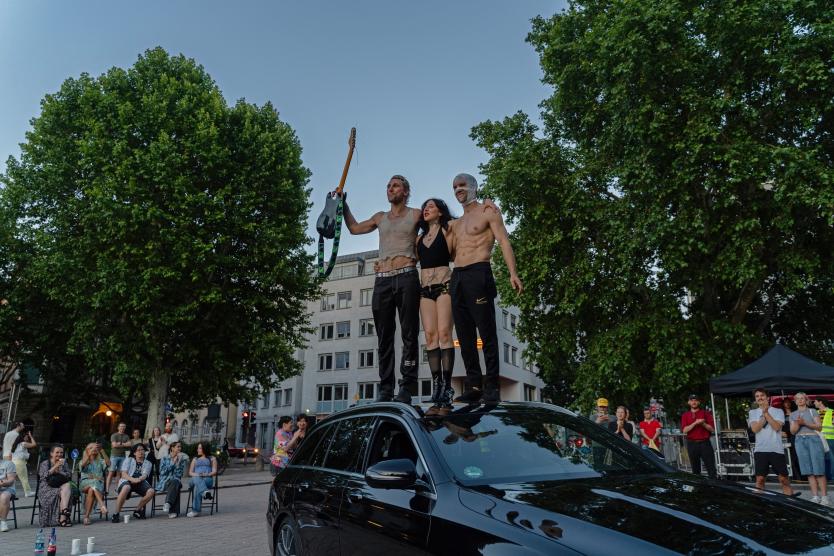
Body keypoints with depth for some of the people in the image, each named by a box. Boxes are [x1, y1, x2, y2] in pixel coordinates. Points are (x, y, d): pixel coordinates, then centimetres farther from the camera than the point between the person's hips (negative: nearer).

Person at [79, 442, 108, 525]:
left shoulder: (100, 461, 22)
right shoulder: (83, 461, 20)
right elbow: (83, 465, -6)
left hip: (98, 483, 1)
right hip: (85, 484, 0)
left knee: (91, 490, -35)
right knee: (93, 484, -37)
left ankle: (86, 516, -33)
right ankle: (102, 505, -47)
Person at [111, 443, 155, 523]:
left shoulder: (148, 463, 18)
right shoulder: (128, 460, 15)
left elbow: (144, 475, 1)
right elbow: (124, 474, -1)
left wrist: (138, 479, -23)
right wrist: (132, 479, -22)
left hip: (140, 482, 2)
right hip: (127, 481, -2)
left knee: (151, 491, -27)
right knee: (126, 488, -40)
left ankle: (137, 510, -3)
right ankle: (116, 513, -26)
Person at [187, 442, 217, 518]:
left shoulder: (212, 458, 22)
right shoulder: (195, 459, 32)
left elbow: (214, 472, 10)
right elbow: (190, 472, 19)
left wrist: (207, 474, -12)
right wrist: (196, 475, -4)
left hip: (208, 479, -2)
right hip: (195, 479, 2)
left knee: (197, 486, -38)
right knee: (197, 479, -39)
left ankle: (195, 510, -45)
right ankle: (205, 492, -66)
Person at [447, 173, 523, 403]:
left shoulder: (488, 212, 6)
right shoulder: (456, 223, 26)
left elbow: (504, 241, -6)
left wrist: (512, 273, -18)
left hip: (478, 274, -7)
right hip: (456, 278, 7)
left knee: (487, 332, -8)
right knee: (465, 335, 3)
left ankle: (492, 387, -6)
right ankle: (473, 385, 6)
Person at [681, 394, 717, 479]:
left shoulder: (706, 413, 7)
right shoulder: (685, 415, 8)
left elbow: (712, 429, 1)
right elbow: (685, 430, -5)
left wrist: (703, 423, -15)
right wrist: (695, 423, -15)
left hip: (705, 443, -1)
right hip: (692, 444, 1)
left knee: (711, 468, -5)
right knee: (695, 469, 8)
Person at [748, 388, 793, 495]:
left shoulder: (778, 411, 7)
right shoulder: (753, 412, 10)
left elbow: (777, 427, -9)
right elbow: (755, 429, -5)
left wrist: (766, 413, -9)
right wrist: (764, 415, -8)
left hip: (777, 449, -1)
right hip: (760, 450, 1)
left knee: (783, 479, 1)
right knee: (759, 479, -1)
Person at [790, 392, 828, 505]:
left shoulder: (812, 411, 10)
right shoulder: (793, 414, 16)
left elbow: (819, 427, 0)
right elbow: (792, 431, 10)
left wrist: (805, 423, -14)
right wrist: (797, 424, -10)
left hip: (813, 439, -2)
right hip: (800, 441, 3)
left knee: (819, 470, -8)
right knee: (809, 471, -1)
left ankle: (824, 497, -7)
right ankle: (815, 496, 0)